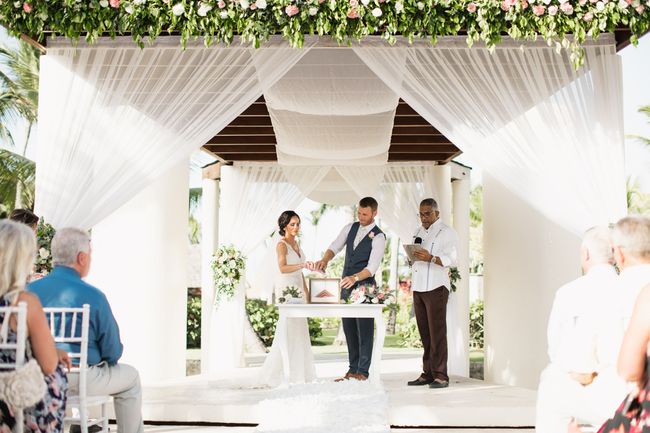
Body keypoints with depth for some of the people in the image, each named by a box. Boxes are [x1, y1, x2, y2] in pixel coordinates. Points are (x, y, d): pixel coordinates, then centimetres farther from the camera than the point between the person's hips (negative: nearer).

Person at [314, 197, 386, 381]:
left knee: (364, 329, -2)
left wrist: (355, 278, -37)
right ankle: (352, 369, 18)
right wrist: (325, 260, -15)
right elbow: (334, 247, 7)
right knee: (348, 328, 10)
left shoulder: (378, 237, -12)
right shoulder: (350, 228, 8)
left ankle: (363, 371, 4)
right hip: (346, 285, 6)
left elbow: (372, 266, -21)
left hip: (364, 286, -6)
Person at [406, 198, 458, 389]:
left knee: (437, 332, -8)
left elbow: (452, 259, -12)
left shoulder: (446, 232, -2)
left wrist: (430, 258, -25)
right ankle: (427, 374, 12)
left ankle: (440, 376, -6)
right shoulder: (419, 232, 21)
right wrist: (412, 255, 2)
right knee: (425, 333, 8)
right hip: (418, 288, 7)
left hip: (436, 287, -7)